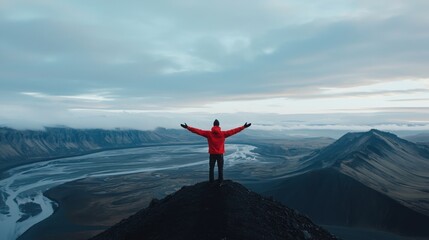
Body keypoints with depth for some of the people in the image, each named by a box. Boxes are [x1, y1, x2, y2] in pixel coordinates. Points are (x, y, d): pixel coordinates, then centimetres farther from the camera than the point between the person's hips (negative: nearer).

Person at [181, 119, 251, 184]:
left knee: (211, 168, 15)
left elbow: (198, 131, -12)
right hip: (220, 154, 0)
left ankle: (211, 182, 20)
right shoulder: (223, 133, -10)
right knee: (220, 169, 14)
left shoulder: (208, 133, -10)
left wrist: (188, 127, -8)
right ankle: (220, 182, 18)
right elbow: (234, 131, -10)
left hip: (212, 154, 0)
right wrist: (243, 127, -6)